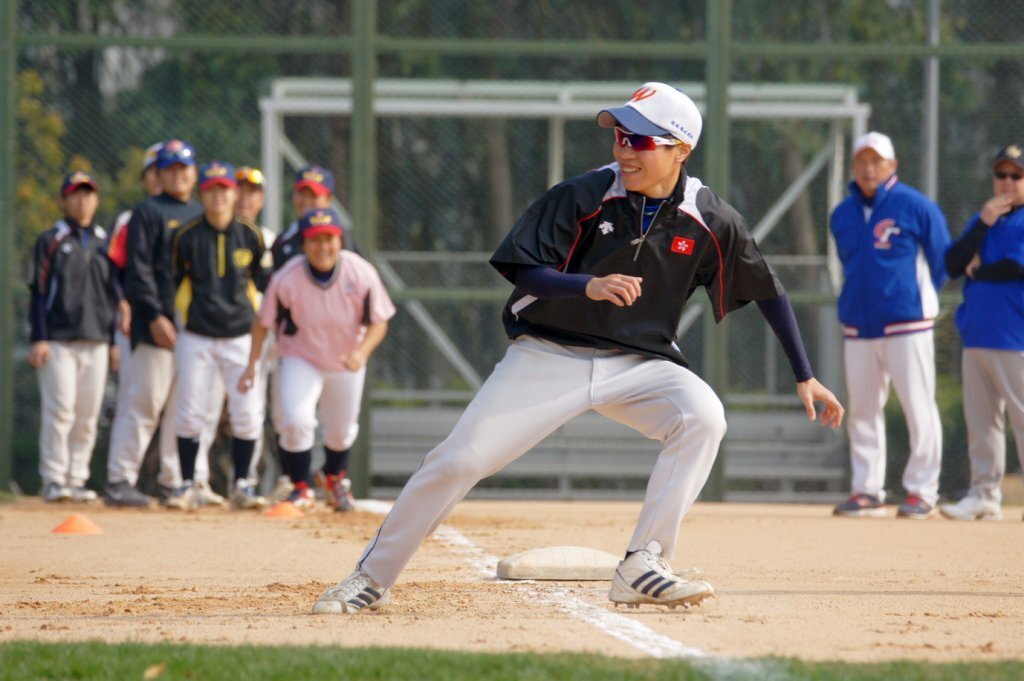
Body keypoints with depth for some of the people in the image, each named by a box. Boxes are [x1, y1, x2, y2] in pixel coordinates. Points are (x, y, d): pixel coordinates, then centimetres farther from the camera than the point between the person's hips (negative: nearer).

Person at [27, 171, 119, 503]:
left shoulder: (105, 243, 15)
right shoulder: (50, 241, 3)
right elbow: (39, 292, -1)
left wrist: (114, 341, 12)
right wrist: (38, 339, -9)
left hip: (96, 341, 4)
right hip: (58, 340, -4)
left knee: (88, 415, 2)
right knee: (59, 410, -10)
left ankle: (77, 479, 7)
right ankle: (53, 479, -7)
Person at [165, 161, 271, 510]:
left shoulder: (250, 235, 2)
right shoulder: (186, 236, -3)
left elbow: (262, 280, 13)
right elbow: (173, 281, 6)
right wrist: (173, 322, 2)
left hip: (239, 335, 1)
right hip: (196, 337, -1)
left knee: (248, 413, -2)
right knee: (189, 413, -1)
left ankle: (241, 485, 9)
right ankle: (187, 486, 9)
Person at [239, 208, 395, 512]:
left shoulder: (361, 274, -22)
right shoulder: (287, 279, -24)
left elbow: (379, 322, -14)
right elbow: (263, 322, -10)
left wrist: (362, 352, -32)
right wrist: (252, 365, -11)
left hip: (347, 363, 2)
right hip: (300, 359, -2)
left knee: (341, 431, 17)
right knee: (296, 421, -23)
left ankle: (334, 476, 51)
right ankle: (302, 490, 0)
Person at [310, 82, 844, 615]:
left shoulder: (710, 221, -8)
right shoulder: (584, 197, -14)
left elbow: (768, 290, 4)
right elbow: (523, 271, -15)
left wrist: (805, 378, 2)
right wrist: (588, 286, -34)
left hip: (639, 365, 1)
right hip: (549, 356, -1)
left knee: (702, 416, -27)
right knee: (458, 460, -10)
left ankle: (640, 570, -24)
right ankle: (372, 578, 8)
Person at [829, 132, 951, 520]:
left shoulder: (916, 207, -4)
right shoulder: (842, 215, 11)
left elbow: (942, 262, 3)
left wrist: (919, 298, 6)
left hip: (907, 326, -5)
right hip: (858, 327, 5)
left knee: (918, 408, -5)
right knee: (862, 411, 6)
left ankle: (922, 491, -1)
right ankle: (867, 491, 12)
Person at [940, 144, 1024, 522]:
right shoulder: (984, 220, 19)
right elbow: (953, 264, 6)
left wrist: (978, 270, 2)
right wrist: (983, 222, -4)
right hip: (976, 335, 7)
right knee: (980, 421, 8)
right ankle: (984, 496, 12)